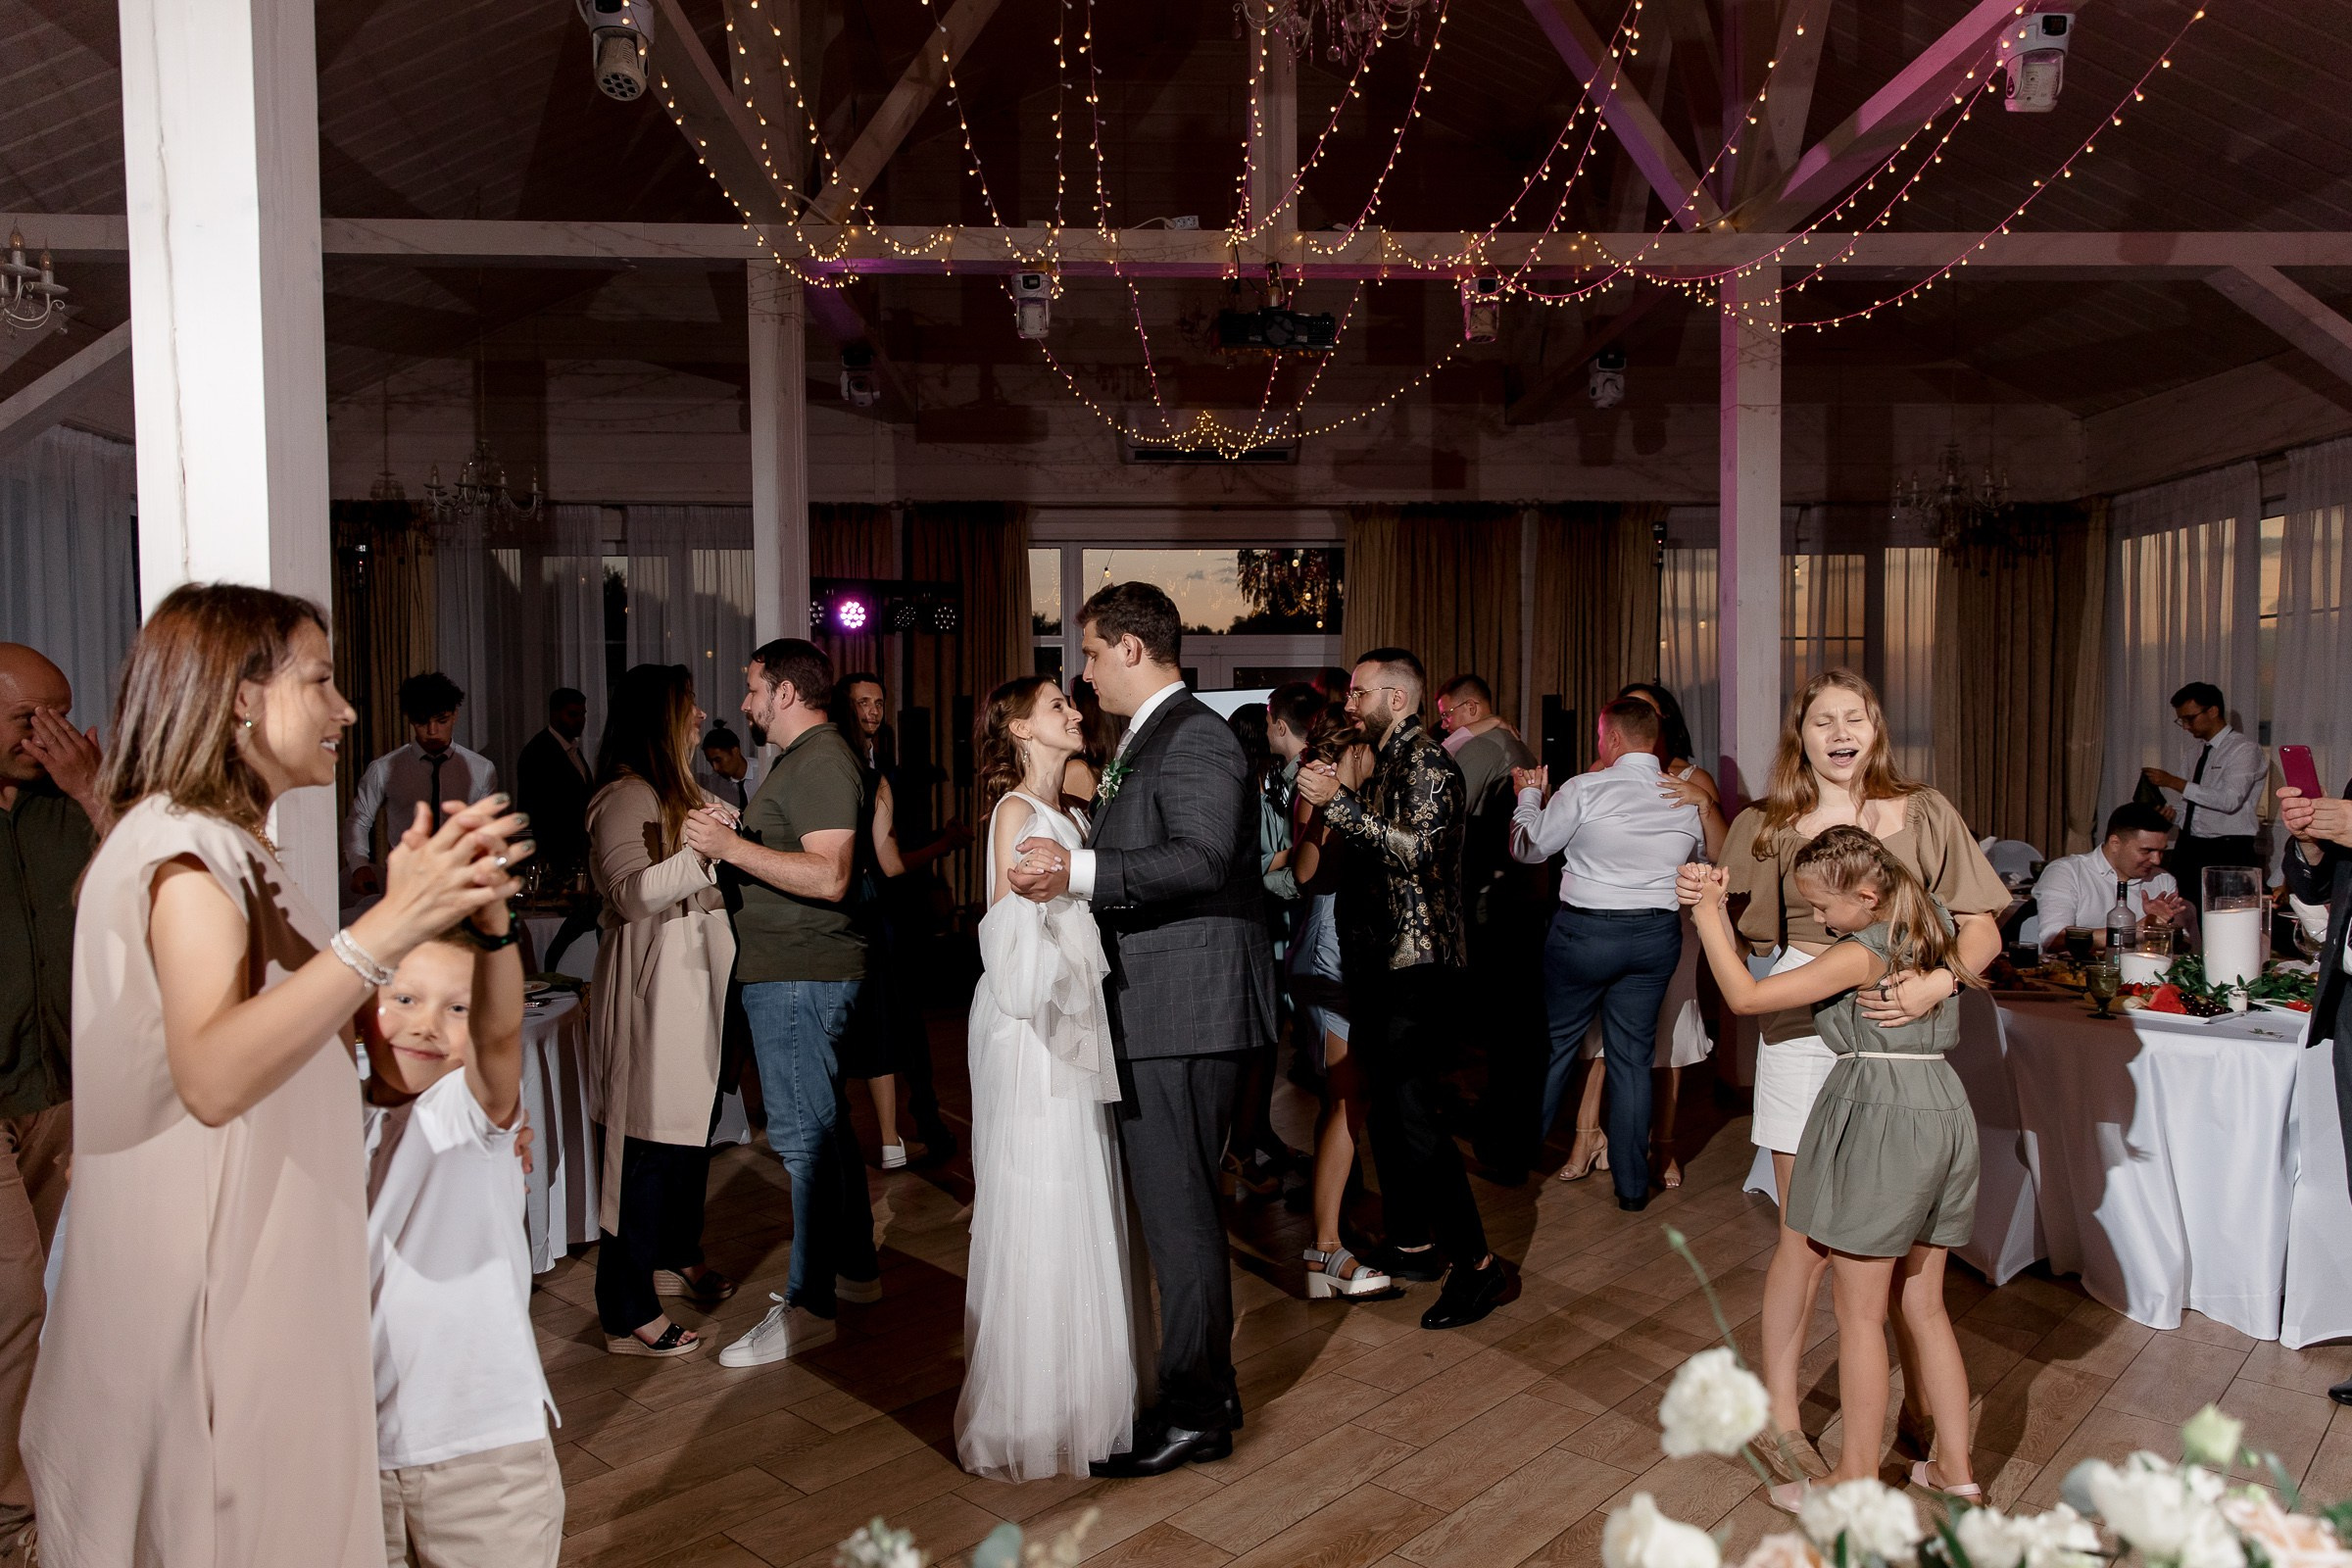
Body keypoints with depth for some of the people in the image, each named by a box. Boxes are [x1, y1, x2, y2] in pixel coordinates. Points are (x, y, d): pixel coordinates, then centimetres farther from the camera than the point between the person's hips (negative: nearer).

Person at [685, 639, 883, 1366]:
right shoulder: (806, 758, 19)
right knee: (825, 1124, 17)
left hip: (800, 978, -11)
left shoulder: (820, 761, -15)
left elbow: (829, 875, -25)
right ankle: (855, 1269, 29)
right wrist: (733, 837, 12)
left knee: (806, 1136, -6)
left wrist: (732, 845, -24)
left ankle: (811, 1306, 1)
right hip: (797, 972, 11)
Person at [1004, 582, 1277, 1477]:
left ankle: (1194, 1413, 12)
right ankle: (1207, 1392, 31)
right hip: (1159, 1009, 11)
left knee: (1177, 1211, -2)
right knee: (1176, 1208, 17)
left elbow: (1201, 860, -28)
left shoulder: (1194, 738, -14)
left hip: (1185, 1010, -11)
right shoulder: (1147, 739, 18)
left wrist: (1080, 873, -31)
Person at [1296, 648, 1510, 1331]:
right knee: (1386, 1108, 14)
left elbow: (1417, 849, -24)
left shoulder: (1427, 761, -11)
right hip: (1379, 961, 10)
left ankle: (1477, 1263, -2)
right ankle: (1412, 1243, 27)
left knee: (1412, 1114, -11)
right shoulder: (1385, 762, 17)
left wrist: (1339, 801, -24)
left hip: (1418, 962, -10)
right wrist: (1329, 803, 13)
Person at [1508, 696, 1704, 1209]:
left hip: (1586, 930, -3)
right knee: (1633, 1057, 11)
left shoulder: (1586, 789, -14)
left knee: (1556, 1043, 12)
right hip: (1657, 935, 4)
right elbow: (1698, 851, 18)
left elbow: (1528, 848, -4)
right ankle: (1632, 1184, 17)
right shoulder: (1685, 798, 0)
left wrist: (1529, 795, 12)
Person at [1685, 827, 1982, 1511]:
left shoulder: (1859, 954, -17)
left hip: (1879, 1120, -8)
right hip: (1944, 1113, 9)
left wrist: (1708, 909, -10)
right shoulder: (1933, 928, 7)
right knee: (1924, 1306, 18)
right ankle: (1954, 1466, 26)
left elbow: (1745, 996, -16)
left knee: (1859, 1313, 3)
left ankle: (1857, 1480, 12)